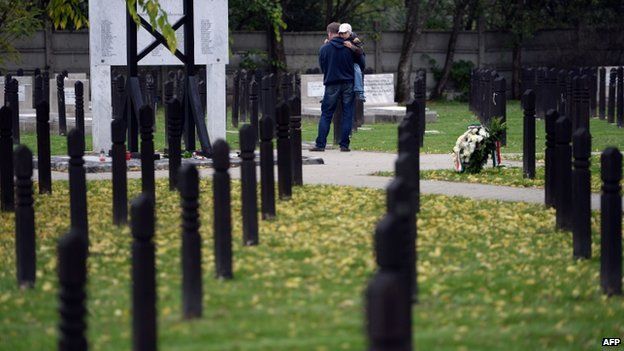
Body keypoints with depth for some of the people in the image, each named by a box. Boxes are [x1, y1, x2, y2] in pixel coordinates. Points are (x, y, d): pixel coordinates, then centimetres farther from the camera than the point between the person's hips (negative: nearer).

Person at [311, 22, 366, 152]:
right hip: (348, 84, 0)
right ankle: (344, 145, 2)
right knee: (347, 115, 6)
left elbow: (322, 66, 8)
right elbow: (362, 64, 2)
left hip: (331, 85, 0)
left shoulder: (324, 48, -2)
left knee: (326, 115, 6)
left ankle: (320, 144, 2)